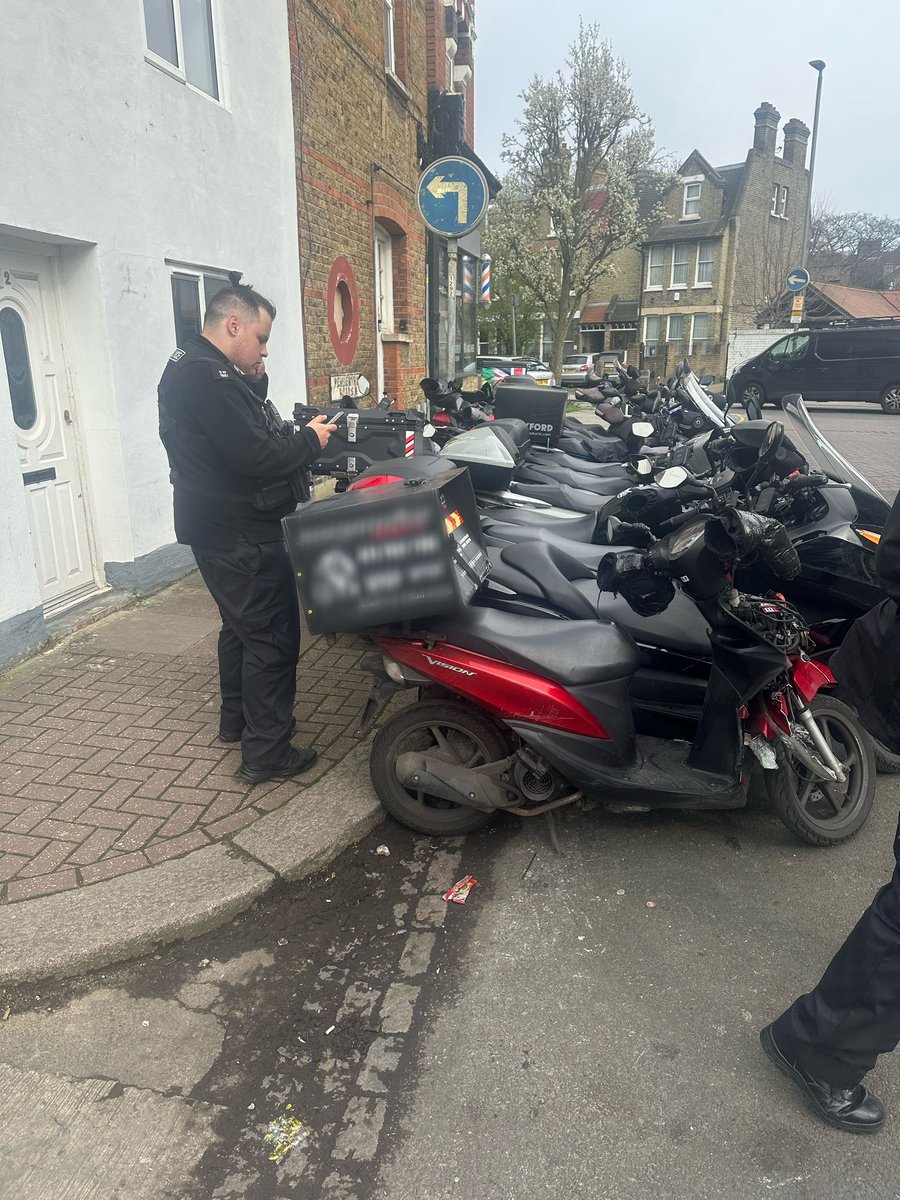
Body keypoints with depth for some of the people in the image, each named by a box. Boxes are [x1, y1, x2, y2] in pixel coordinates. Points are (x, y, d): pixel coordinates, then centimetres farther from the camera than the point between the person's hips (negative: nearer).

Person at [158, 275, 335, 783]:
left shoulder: (192, 368, 13)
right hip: (241, 535, -11)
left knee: (243, 624, 23)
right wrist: (310, 441, -13)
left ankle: (238, 719, 37)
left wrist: (255, 381, 2)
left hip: (220, 527, 11)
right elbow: (257, 457, -28)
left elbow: (245, 432, 15)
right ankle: (266, 752, 2)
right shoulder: (211, 380, -22)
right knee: (272, 636, -5)